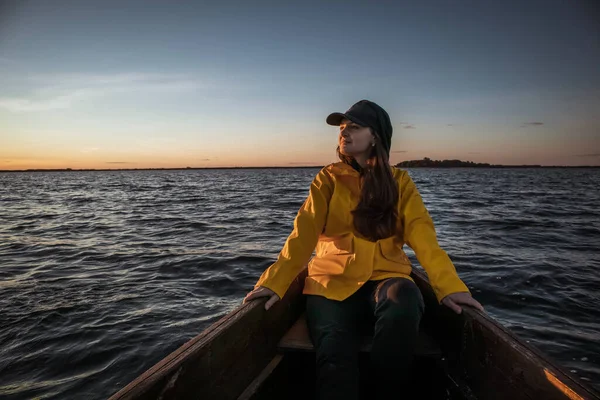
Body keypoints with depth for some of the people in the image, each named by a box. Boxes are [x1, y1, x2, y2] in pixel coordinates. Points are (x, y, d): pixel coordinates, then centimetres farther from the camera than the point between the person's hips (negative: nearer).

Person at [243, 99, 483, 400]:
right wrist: (274, 281, -18)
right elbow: (303, 234, -4)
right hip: (334, 282, -1)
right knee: (334, 355, -33)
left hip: (385, 277, 2)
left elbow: (422, 235, -4)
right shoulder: (327, 179, 6)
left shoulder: (400, 182, 8)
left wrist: (449, 285, -20)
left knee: (403, 307, -33)